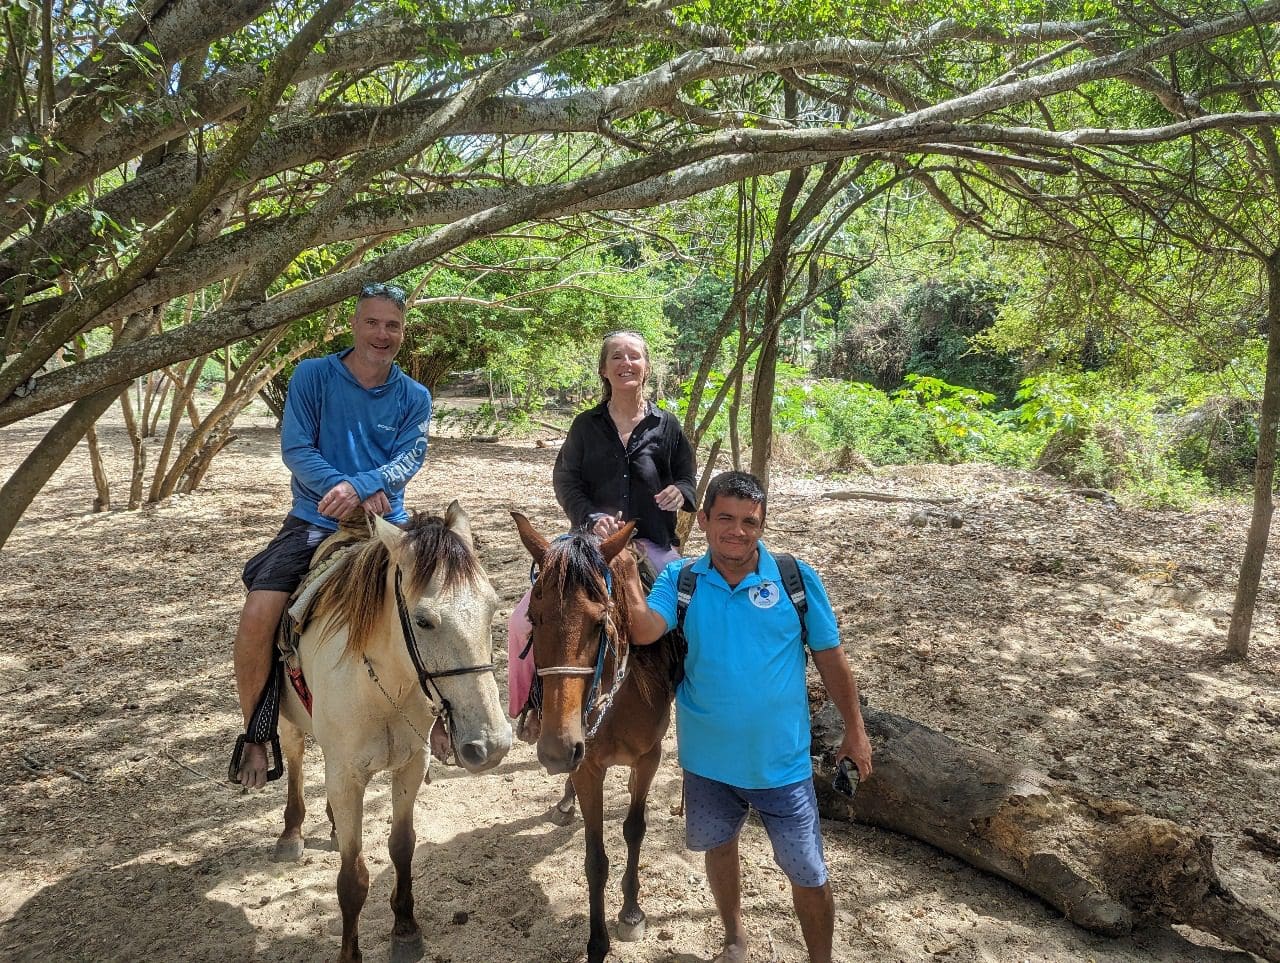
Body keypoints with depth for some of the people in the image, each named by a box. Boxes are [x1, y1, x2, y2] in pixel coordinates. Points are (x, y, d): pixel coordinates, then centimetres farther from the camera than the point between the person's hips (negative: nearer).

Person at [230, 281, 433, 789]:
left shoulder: (414, 397, 5)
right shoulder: (312, 376, 1)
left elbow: (410, 457, -8)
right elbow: (295, 448, -5)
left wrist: (358, 487, -24)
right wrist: (340, 487, -20)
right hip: (314, 522, -1)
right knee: (258, 616, -20)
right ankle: (255, 733, 3)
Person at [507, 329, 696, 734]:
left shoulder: (667, 425, 4)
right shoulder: (586, 425, 3)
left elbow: (687, 478, 10)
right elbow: (565, 480, 2)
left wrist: (679, 493, -14)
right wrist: (592, 518, -16)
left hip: (652, 547, 0)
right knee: (524, 620, -11)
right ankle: (533, 702, 10)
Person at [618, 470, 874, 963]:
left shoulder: (798, 579, -10)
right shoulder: (680, 580, -7)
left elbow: (830, 658, -3)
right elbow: (645, 631, -24)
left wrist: (855, 730, 2)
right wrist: (627, 575, -40)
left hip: (782, 761, -2)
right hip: (708, 758, 2)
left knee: (808, 875, 8)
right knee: (718, 847, 24)